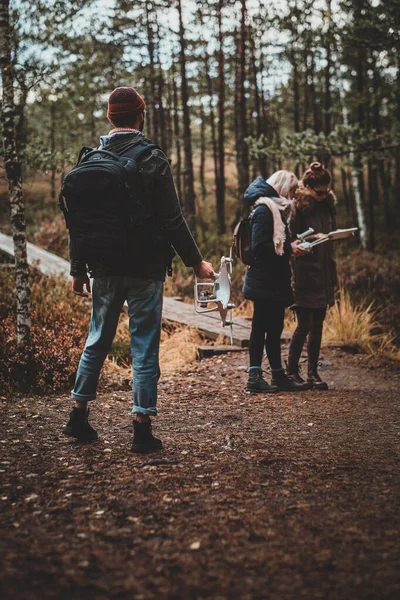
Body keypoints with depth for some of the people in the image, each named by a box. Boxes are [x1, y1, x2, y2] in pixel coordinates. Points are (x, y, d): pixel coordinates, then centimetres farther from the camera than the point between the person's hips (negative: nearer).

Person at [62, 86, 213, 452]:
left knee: (98, 339, 16)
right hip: (146, 268, -4)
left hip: (105, 268, 4)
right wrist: (195, 261, 1)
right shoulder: (153, 159, -8)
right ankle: (142, 428, 3)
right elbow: (172, 219, -10)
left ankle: (79, 416, 22)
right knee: (145, 345, 2)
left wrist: (78, 269, 14)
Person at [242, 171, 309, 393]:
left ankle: (279, 376, 17)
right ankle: (255, 377, -4)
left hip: (274, 281, 10)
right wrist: (289, 249, -16)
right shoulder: (264, 210, -13)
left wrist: (291, 245, 9)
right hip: (265, 282, -10)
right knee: (261, 328, -7)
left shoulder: (276, 209, 19)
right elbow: (260, 246, -21)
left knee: (273, 327, 12)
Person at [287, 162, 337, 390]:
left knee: (317, 325, 9)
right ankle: (292, 370, 10)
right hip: (305, 274, -6)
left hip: (324, 274, 6)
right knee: (305, 325, -5)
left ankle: (313, 373, 16)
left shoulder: (328, 204, 11)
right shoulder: (297, 207, -9)